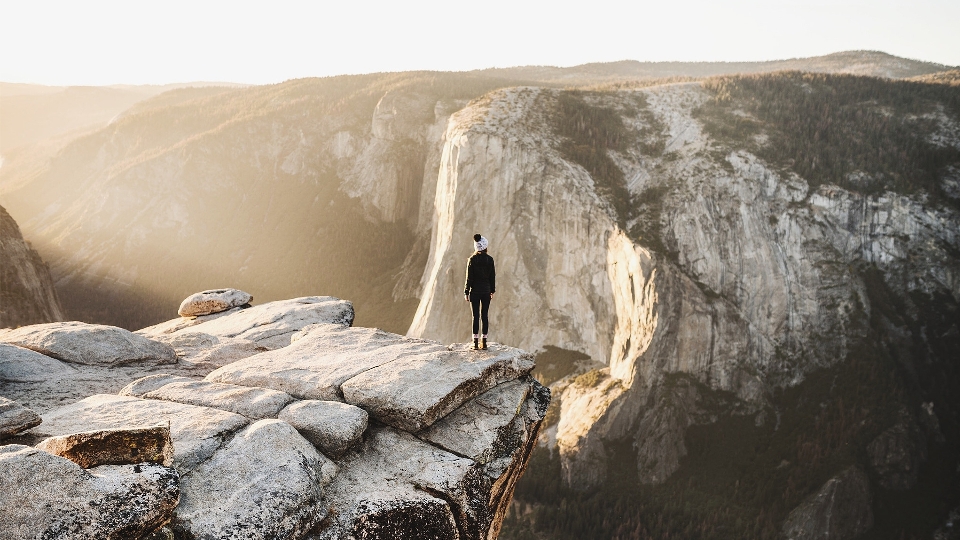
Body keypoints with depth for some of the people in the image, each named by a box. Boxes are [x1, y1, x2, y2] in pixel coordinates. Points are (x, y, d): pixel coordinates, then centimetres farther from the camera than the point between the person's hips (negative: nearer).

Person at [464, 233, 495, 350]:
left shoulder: (472, 259, -6)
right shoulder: (490, 259, -2)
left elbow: (469, 277, -6)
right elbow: (492, 276, 4)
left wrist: (466, 292, 0)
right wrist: (492, 291, 14)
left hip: (475, 291, -1)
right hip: (486, 290, 1)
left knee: (476, 316, 1)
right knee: (484, 316, 7)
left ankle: (476, 343, -1)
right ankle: (484, 342, 7)